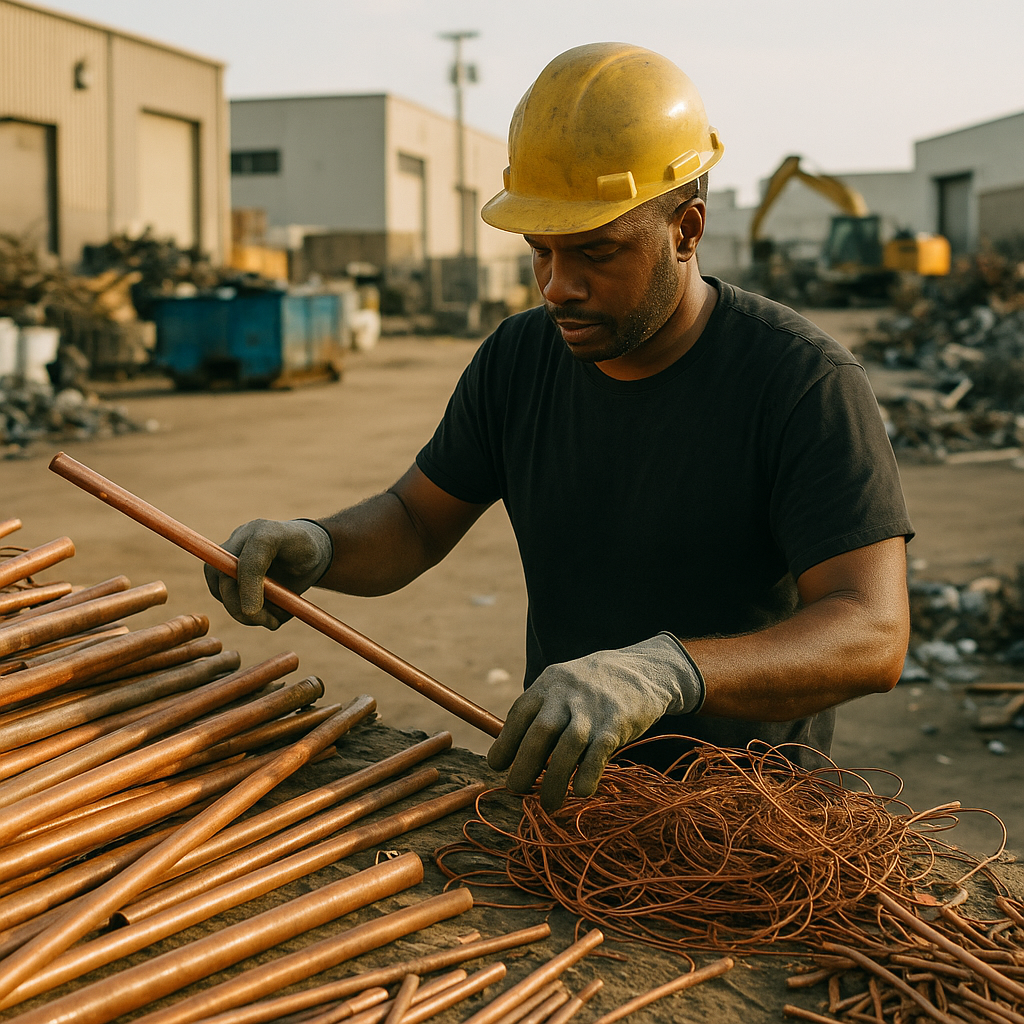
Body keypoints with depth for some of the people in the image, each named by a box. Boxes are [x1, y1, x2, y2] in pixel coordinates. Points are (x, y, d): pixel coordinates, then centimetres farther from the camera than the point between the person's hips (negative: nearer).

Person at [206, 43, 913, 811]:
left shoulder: (806, 383, -15)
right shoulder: (518, 360, 3)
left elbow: (873, 635, -25)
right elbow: (416, 520, 13)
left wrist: (665, 671, -42)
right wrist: (314, 546, -11)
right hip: (562, 777, 4)